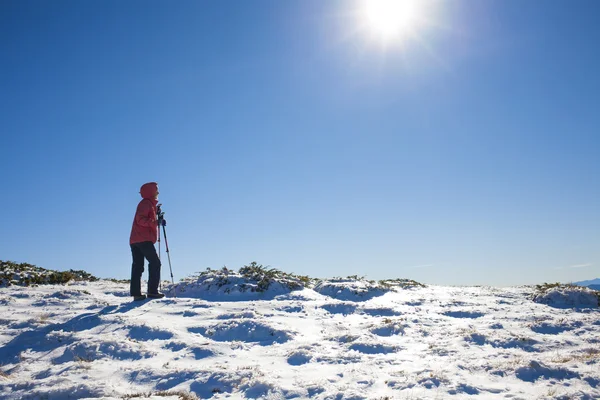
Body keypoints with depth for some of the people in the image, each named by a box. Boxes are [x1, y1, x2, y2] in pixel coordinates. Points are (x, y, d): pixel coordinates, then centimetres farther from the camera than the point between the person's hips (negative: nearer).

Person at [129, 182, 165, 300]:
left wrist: (156, 212, 16)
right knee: (155, 263, -6)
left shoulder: (149, 204, 25)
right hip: (144, 239, -10)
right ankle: (152, 291, -10)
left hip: (135, 240, 10)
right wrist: (156, 222, -23)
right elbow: (141, 220, -17)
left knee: (137, 266, 4)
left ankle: (136, 293, 0)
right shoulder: (146, 203, -5)